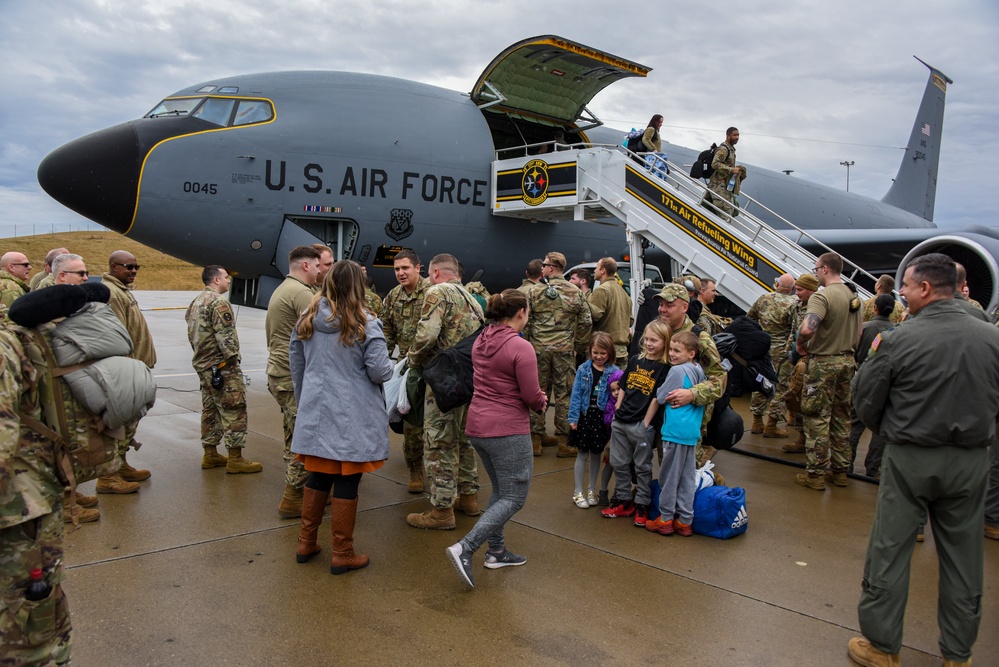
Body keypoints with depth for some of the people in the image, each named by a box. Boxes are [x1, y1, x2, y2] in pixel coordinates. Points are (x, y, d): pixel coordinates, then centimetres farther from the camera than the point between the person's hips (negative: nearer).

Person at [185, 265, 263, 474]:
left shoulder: (196, 302, 15)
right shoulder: (218, 302, -15)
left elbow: (191, 335, 18)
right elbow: (226, 336, -21)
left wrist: (202, 355, 19)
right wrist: (233, 358, -13)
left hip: (203, 365, 10)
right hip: (222, 366, -10)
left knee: (210, 410, 16)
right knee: (234, 411, -5)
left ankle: (210, 454, 23)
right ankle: (235, 460, -4)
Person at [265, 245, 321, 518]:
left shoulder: (281, 290, 19)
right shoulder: (302, 292, -14)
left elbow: (270, 334, 21)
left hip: (279, 374, 11)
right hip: (295, 378, -11)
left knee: (295, 437, 17)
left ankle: (298, 490, 25)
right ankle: (293, 498, 2)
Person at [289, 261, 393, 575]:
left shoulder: (307, 320, 4)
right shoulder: (365, 323, -13)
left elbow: (296, 366, 12)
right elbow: (380, 371, -16)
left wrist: (303, 401, 24)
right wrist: (391, 366, 7)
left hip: (316, 414, 5)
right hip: (353, 418, -5)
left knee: (318, 477, 19)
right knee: (347, 483, 4)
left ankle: (306, 543, 29)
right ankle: (342, 554, 15)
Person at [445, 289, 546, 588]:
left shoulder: (481, 341, 7)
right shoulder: (521, 347, -17)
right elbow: (532, 396, -16)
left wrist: (535, 398, 13)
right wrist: (542, 401, 8)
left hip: (478, 426, 8)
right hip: (508, 430, -8)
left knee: (500, 490, 22)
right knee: (514, 497, 1)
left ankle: (496, 551, 26)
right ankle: (465, 548, -10)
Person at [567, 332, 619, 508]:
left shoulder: (614, 372, -5)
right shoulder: (583, 369, -4)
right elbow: (576, 394, -4)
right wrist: (573, 417, -7)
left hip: (601, 417, 0)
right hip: (584, 415, 0)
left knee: (596, 454, 13)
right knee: (582, 454, 7)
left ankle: (592, 490, 29)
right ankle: (578, 492, 19)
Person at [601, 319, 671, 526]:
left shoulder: (664, 368, -8)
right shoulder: (635, 361, 9)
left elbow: (657, 399, -10)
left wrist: (647, 422, -12)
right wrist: (618, 410, 9)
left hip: (642, 425, -6)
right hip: (620, 422, 6)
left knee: (642, 467, 7)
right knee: (619, 463, 14)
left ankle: (641, 506, 19)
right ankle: (623, 501, 27)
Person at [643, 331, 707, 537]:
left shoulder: (677, 370, -13)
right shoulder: (700, 371, 9)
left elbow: (658, 399, -6)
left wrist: (645, 423, 2)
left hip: (675, 431, -8)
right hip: (693, 431, 8)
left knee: (669, 476, 4)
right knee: (687, 477, 11)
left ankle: (666, 519, 13)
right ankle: (685, 521, 17)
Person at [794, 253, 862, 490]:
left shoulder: (822, 296, -17)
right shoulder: (854, 296, 9)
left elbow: (807, 328, -31)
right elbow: (859, 334, 16)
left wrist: (799, 344, -13)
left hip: (824, 362, -8)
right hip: (847, 361, 8)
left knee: (817, 418, -1)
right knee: (842, 417, 14)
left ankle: (815, 474, 4)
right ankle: (840, 470, 23)